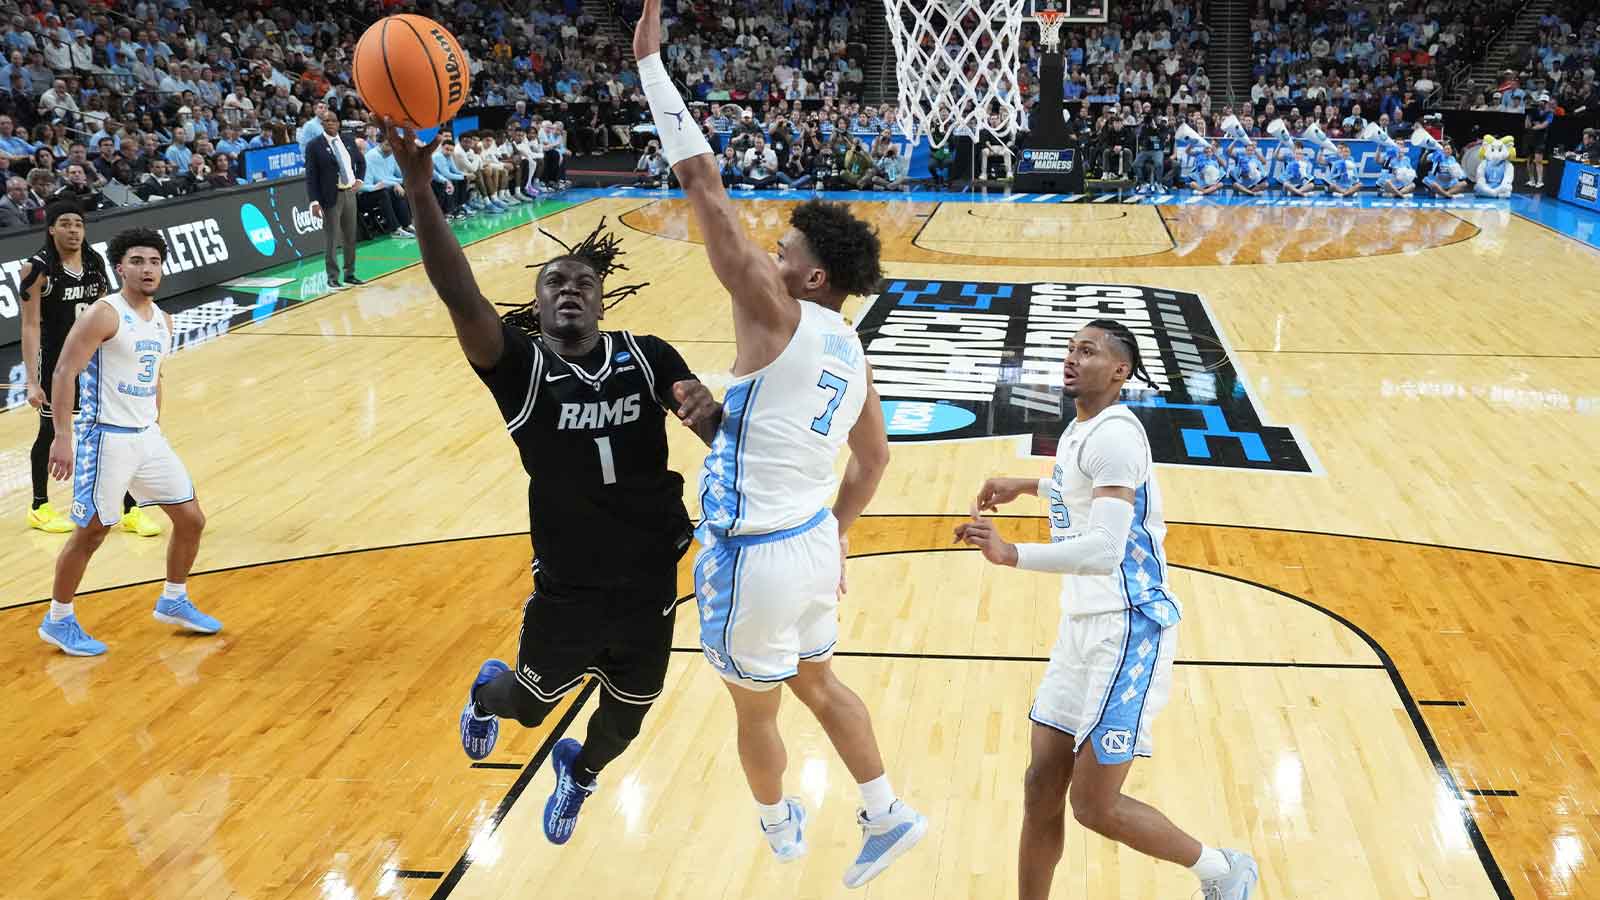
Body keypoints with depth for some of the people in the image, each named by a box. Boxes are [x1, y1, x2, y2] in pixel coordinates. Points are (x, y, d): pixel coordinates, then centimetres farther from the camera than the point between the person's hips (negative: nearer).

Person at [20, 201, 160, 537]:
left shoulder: (94, 263, 3)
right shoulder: (38, 269, -13)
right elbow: (31, 327, -14)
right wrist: (32, 381, -18)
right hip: (56, 362, -5)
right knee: (50, 433, 9)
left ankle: (129, 511, 10)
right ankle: (39, 508, 28)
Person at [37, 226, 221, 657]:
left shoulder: (162, 321, 10)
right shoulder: (104, 314, -14)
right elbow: (63, 373, -17)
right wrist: (62, 437, -21)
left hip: (148, 437, 8)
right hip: (107, 439, -8)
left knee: (191, 519, 11)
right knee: (90, 533, 0)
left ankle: (173, 602, 29)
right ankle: (57, 621, 17)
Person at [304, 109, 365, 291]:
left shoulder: (348, 141, 9)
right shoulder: (314, 145, -6)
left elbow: (361, 162, 24)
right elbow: (311, 176, -9)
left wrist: (359, 180, 7)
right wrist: (314, 201, -16)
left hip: (350, 193, 5)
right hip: (331, 197, -5)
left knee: (351, 237, 12)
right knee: (332, 239, -4)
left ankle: (350, 274, 22)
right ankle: (333, 278, 3)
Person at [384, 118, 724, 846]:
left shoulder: (647, 358, -7)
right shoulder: (521, 366, -14)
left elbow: (722, 435, -11)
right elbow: (459, 296, -31)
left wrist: (709, 413, -36)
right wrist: (420, 189, -43)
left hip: (650, 585, 2)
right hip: (568, 588, -2)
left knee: (628, 715, 22)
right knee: (530, 704, 21)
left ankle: (579, 772, 58)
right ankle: (486, 695, 60)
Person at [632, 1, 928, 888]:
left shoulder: (778, 317, -19)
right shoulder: (848, 350, 4)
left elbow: (707, 189, -24)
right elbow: (873, 459, 15)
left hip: (757, 555, -7)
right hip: (813, 544, 7)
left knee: (755, 711, 18)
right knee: (818, 685, 28)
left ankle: (779, 827, 41)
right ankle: (887, 816, 36)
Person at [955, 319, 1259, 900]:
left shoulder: (1113, 433, -18)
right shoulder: (1081, 428, 13)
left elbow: (1103, 550, -29)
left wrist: (1010, 555, -36)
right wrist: (1028, 486, 34)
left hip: (1128, 627, -9)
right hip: (1084, 623, 9)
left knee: (1094, 805, -4)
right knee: (1041, 787, 8)